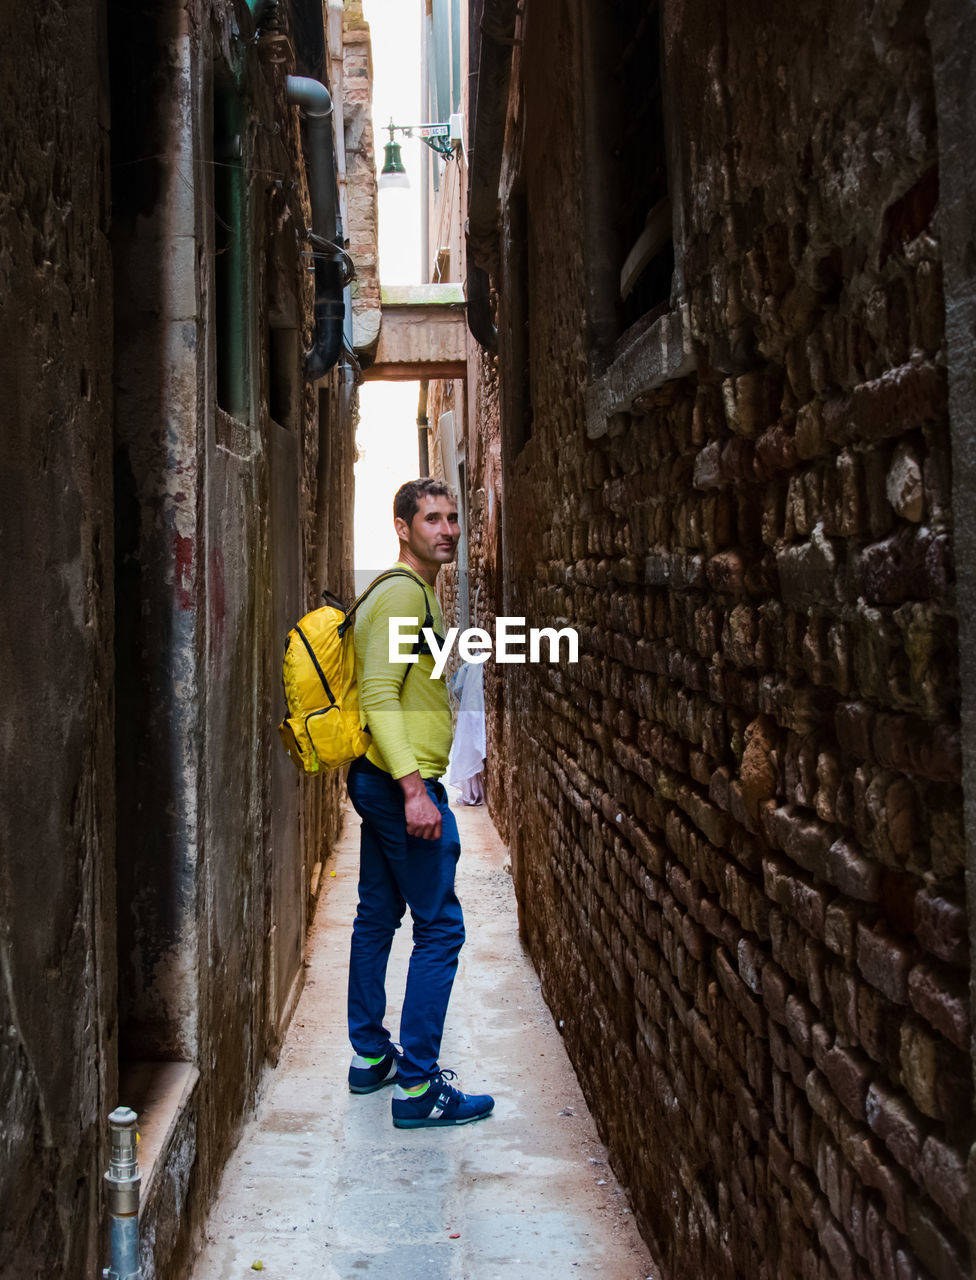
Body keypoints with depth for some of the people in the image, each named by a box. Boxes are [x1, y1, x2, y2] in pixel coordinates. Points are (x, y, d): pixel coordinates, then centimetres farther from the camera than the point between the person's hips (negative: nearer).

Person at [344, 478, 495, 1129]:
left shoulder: (420, 590, 18)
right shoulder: (403, 593, -14)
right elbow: (378, 695, -23)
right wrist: (414, 788, -27)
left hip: (383, 781, 11)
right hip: (402, 782, -11)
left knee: (378, 918, 16)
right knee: (441, 928, -7)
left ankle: (370, 1056, 27)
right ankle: (417, 1087, -3)